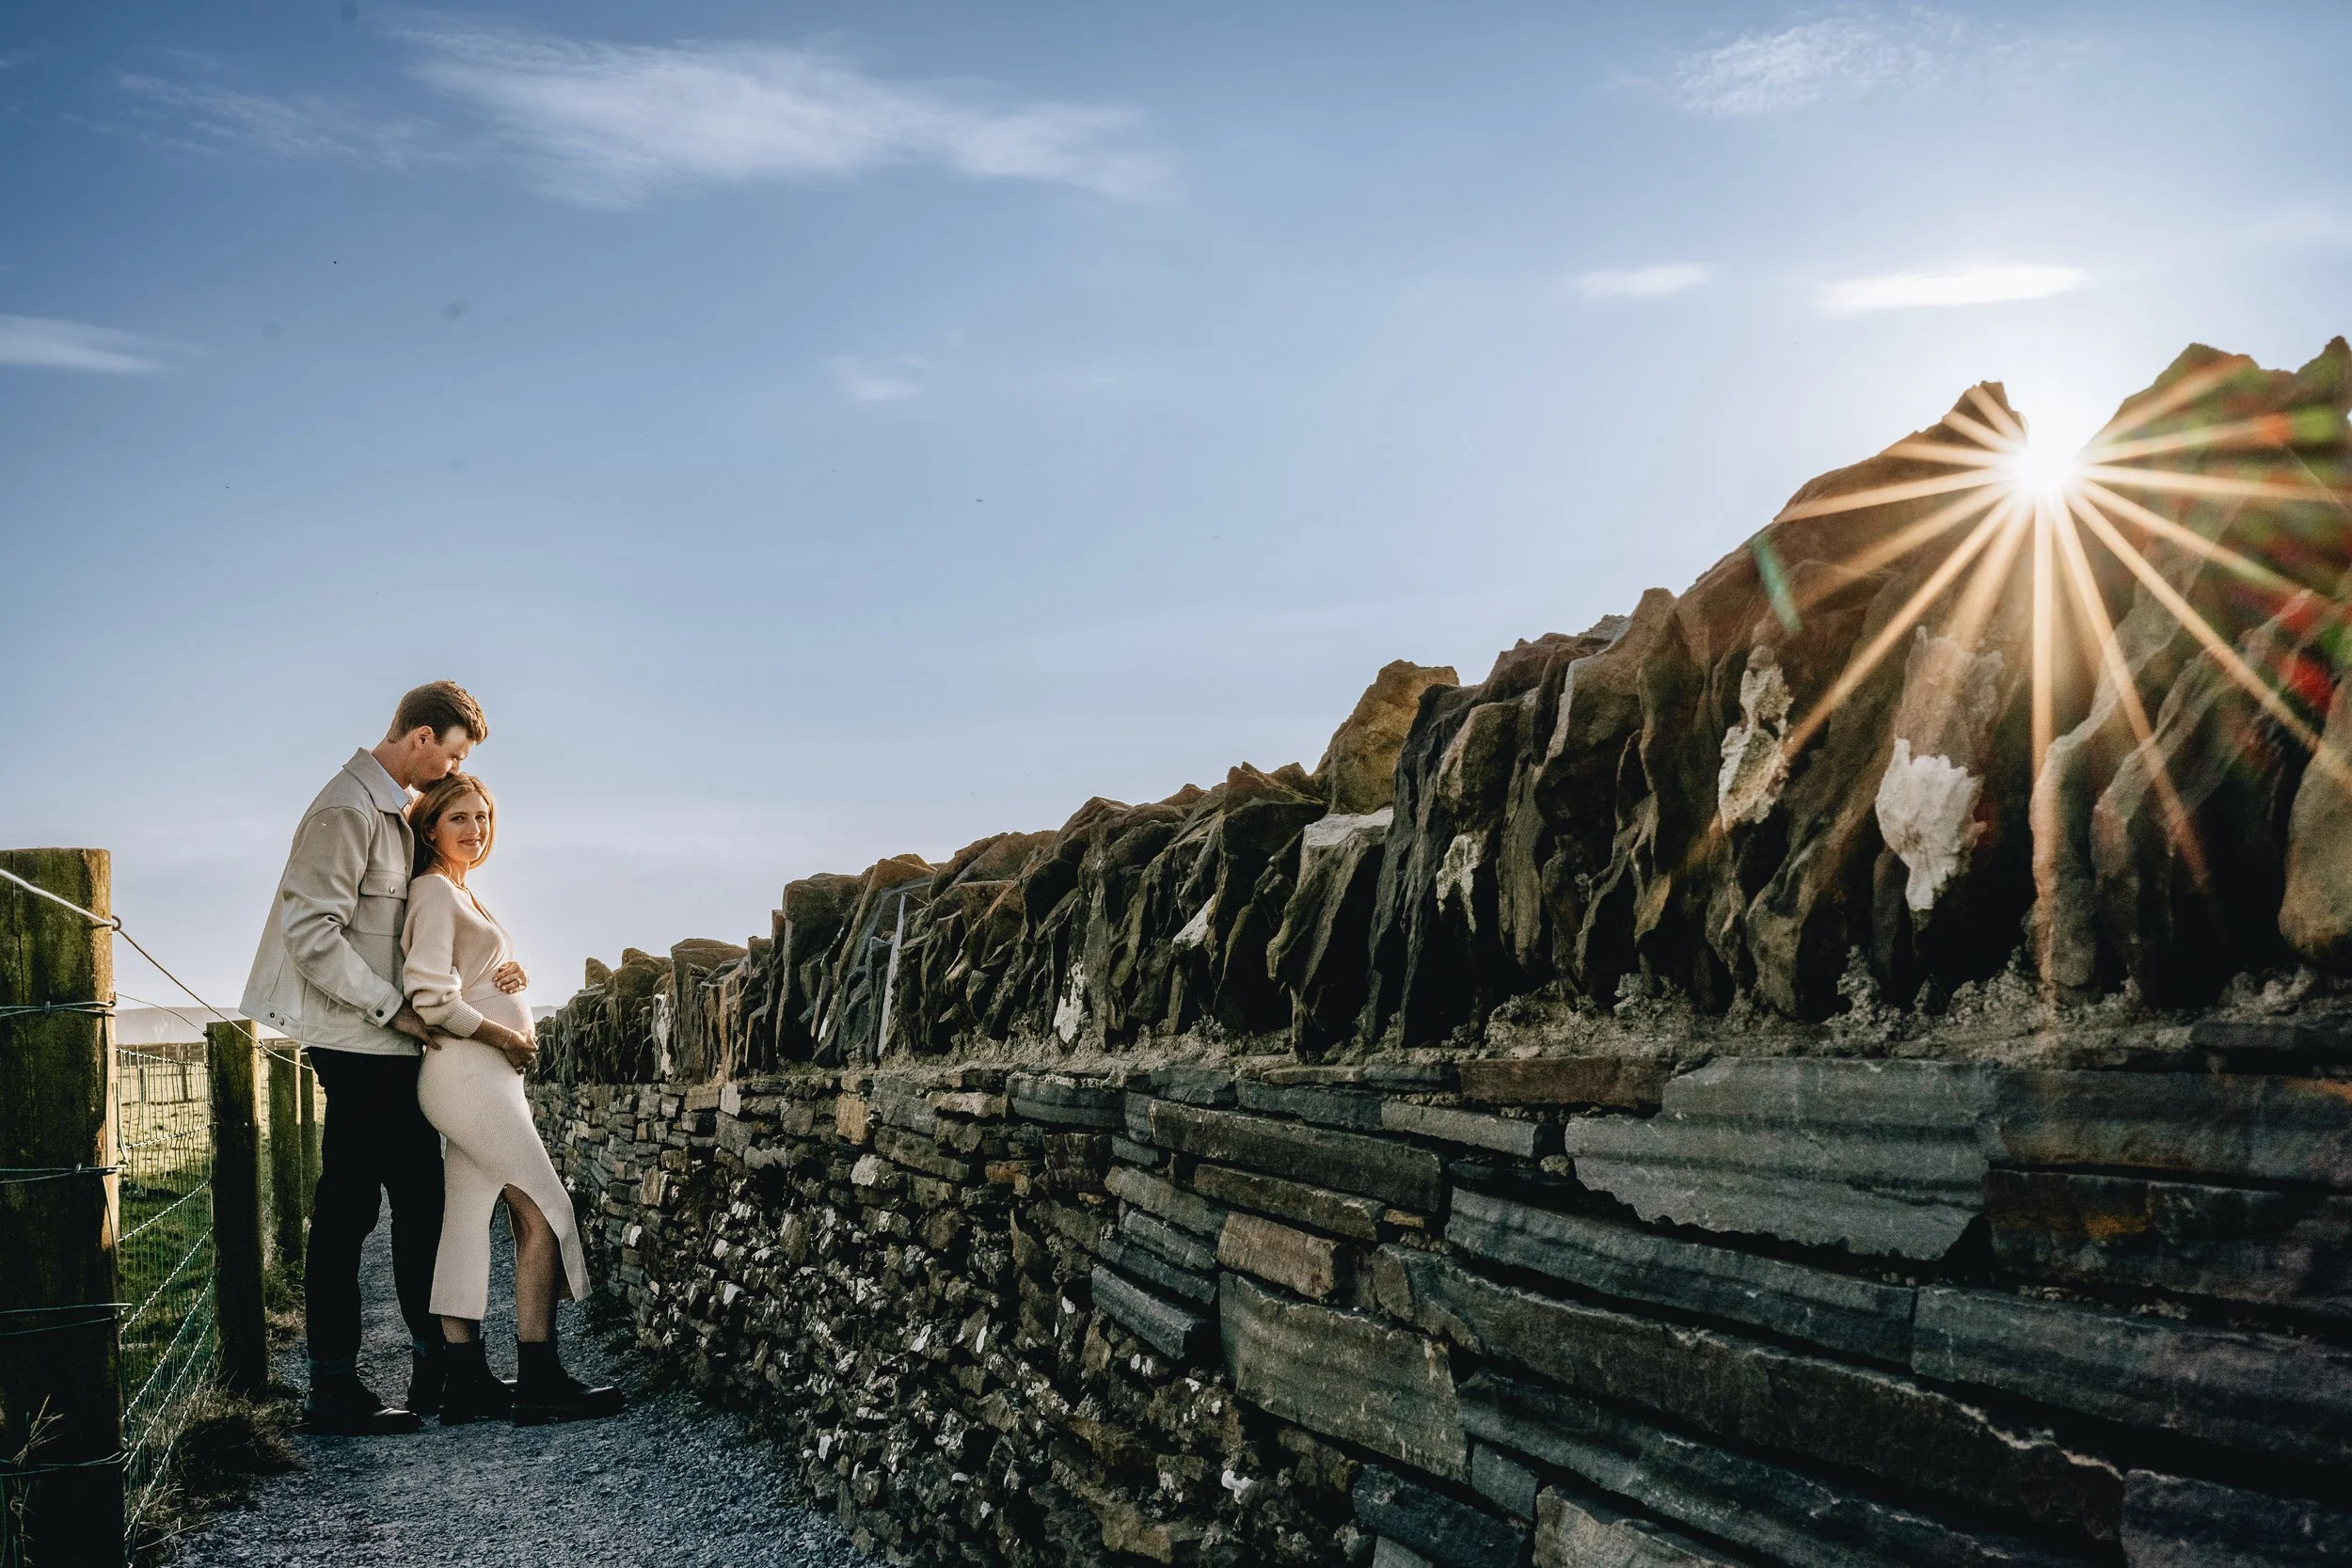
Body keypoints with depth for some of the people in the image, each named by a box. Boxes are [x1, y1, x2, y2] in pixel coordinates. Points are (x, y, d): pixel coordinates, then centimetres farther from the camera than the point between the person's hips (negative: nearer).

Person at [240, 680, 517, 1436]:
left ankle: (438, 1370, 20)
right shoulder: (348, 809, -14)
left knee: (420, 1199, 12)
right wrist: (396, 1010, -18)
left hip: (390, 1043, 10)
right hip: (358, 1042, -10)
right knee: (347, 1209, -4)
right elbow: (313, 932, -20)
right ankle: (335, 1392, 4)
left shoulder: (398, 812, 16)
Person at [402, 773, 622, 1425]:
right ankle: (539, 1379, -8)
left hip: (488, 1074, 9)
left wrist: (511, 1039, 8)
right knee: (544, 1208, -10)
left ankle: (466, 1381, 7)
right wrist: (503, 1036, -11)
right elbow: (429, 996, -17)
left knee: (467, 1221, 6)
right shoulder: (434, 890, -8)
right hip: (467, 1071, -9)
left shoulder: (461, 894, 21)